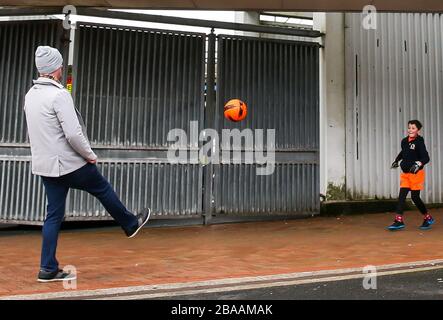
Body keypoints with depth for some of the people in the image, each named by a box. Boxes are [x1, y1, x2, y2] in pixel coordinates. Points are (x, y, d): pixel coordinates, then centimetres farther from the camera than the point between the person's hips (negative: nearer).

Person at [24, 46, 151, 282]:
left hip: (44, 165, 8)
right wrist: (90, 155, -9)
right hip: (70, 164, -7)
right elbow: (73, 134, -25)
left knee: (54, 215, 11)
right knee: (103, 190, 15)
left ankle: (48, 269, 13)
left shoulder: (30, 95, 8)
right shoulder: (59, 95, -19)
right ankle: (131, 224, 36)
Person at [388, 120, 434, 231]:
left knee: (415, 197, -1)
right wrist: (396, 160, 25)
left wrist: (418, 164, -37)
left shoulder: (419, 142, -12)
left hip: (416, 173, -6)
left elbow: (426, 158, -20)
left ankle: (428, 218, 21)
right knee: (401, 196, -3)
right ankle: (399, 220, -5)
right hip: (405, 173, 6)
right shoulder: (404, 141, 7)